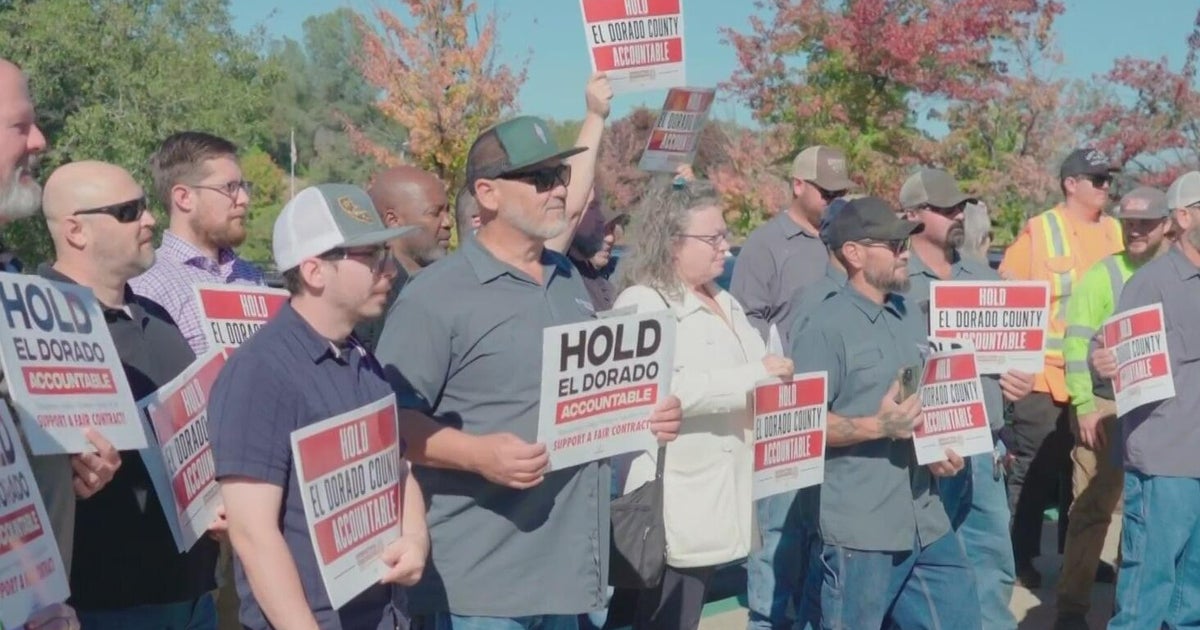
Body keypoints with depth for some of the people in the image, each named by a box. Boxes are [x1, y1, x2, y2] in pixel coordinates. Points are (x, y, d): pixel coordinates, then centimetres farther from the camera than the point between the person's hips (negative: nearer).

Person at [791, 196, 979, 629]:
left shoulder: (907, 317, 14)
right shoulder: (827, 329, -12)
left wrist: (942, 451, 6)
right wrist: (879, 426, -23)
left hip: (925, 524, 8)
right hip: (857, 531, -8)